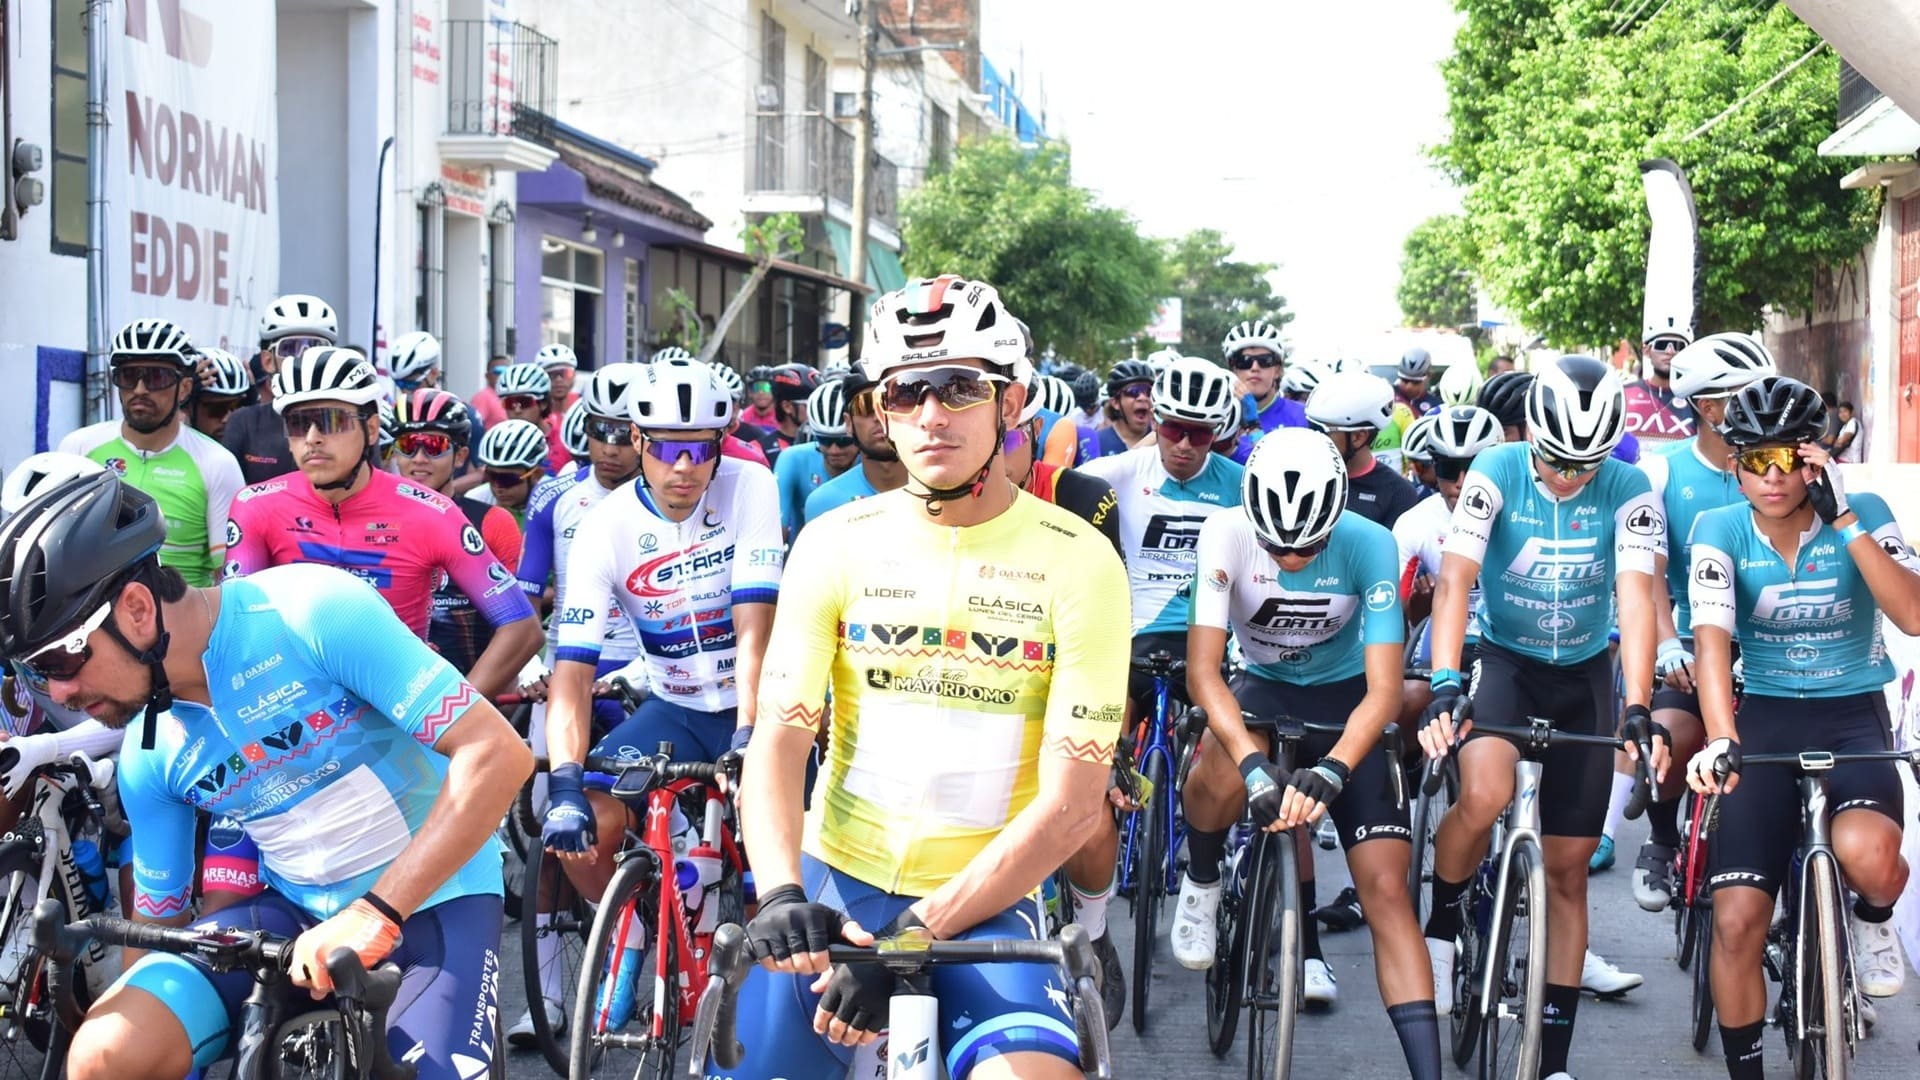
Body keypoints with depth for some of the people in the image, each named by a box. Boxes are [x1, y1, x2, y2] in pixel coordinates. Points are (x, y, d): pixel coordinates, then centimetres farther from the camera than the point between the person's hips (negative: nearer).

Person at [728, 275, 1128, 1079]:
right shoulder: (835, 543, 0)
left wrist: (913, 937, -21)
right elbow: (778, 741, -6)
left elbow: (1071, 805, -13)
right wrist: (780, 892, -26)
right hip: (836, 883, 3)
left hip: (984, 897, -3)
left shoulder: (1076, 561, -8)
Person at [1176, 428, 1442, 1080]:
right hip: (1261, 686, 0)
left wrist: (1331, 771, -42)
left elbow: (1383, 689, -26)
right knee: (1224, 777, -35)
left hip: (1346, 699, 0)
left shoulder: (1369, 545, -25)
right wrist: (1254, 764, -43)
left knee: (1386, 886, -13)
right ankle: (1201, 881, 0)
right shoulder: (1227, 534, -24)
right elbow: (1202, 670, -28)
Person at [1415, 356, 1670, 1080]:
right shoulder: (1497, 473, -18)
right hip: (1504, 659, -2)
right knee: (1484, 794, -33)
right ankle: (1441, 928, -5)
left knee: (1568, 869, 4)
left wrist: (1639, 711, -38)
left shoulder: (1629, 492, -16)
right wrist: (1444, 688, -41)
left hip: (1585, 675, 2)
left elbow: (1636, 597, -26)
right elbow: (1454, 580, -27)